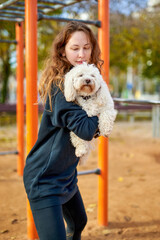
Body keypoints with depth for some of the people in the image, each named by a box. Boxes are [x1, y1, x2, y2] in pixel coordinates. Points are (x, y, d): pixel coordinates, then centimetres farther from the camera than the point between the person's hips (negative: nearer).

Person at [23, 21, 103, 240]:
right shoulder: (60, 85, -22)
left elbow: (90, 129, 9)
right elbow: (85, 130, -28)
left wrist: (95, 126, -13)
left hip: (66, 174, 10)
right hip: (44, 179, -9)